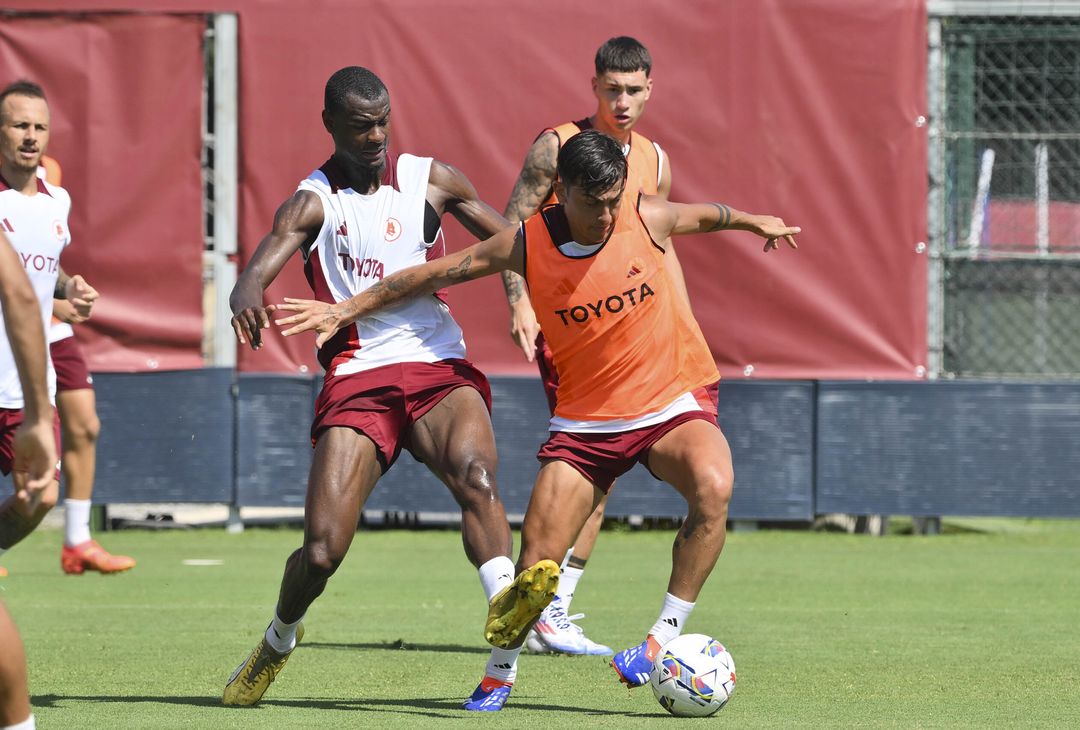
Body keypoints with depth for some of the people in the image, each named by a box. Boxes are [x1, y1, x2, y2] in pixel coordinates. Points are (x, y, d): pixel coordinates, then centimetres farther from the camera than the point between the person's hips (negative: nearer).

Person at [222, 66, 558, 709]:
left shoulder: (430, 180, 11)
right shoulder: (313, 202, 3)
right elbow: (266, 261, -16)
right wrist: (247, 294, -40)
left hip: (439, 371, 1)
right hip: (357, 382, -1)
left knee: (475, 474, -33)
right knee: (322, 551, -8)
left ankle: (507, 602, -53)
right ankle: (278, 642, 23)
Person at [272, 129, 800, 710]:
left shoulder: (647, 220, -11)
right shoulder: (527, 246, -12)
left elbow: (703, 215, 12)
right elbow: (438, 273, 0)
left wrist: (752, 221, 30)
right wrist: (349, 309, 4)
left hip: (675, 401, -1)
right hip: (586, 418, 1)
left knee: (712, 487, -32)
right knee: (536, 556, -7)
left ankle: (664, 636, -23)